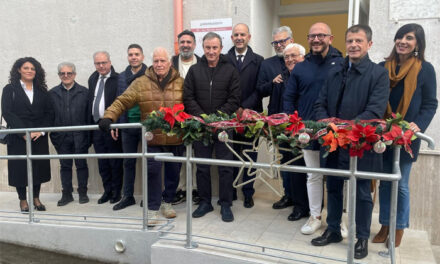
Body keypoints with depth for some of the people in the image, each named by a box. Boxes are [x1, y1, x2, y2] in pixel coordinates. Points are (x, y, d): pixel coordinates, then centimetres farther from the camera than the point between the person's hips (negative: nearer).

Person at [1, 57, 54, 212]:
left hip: (39, 137, 3)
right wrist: (24, 132, -15)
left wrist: (41, 130, -8)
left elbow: (49, 112, 6)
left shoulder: (41, 90, 11)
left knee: (39, 167, 5)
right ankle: (23, 200, 16)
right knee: (20, 168, 2)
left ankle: (36, 198, 20)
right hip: (18, 138, -2)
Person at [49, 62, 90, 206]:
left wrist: (88, 135, -7)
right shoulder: (52, 93, 7)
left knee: (81, 164, 7)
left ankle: (83, 192, 19)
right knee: (65, 166, 10)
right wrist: (53, 134, 0)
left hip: (80, 136, -2)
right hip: (61, 137, 2)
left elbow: (89, 114, -2)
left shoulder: (84, 92, 1)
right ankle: (67, 194, 20)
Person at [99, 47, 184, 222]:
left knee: (173, 172, 12)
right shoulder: (141, 83, 3)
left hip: (175, 137, 1)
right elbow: (122, 101, -1)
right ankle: (153, 209, 11)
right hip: (152, 137, -1)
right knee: (153, 170, -3)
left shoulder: (180, 83, 4)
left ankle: (167, 203, 33)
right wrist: (108, 116, -14)